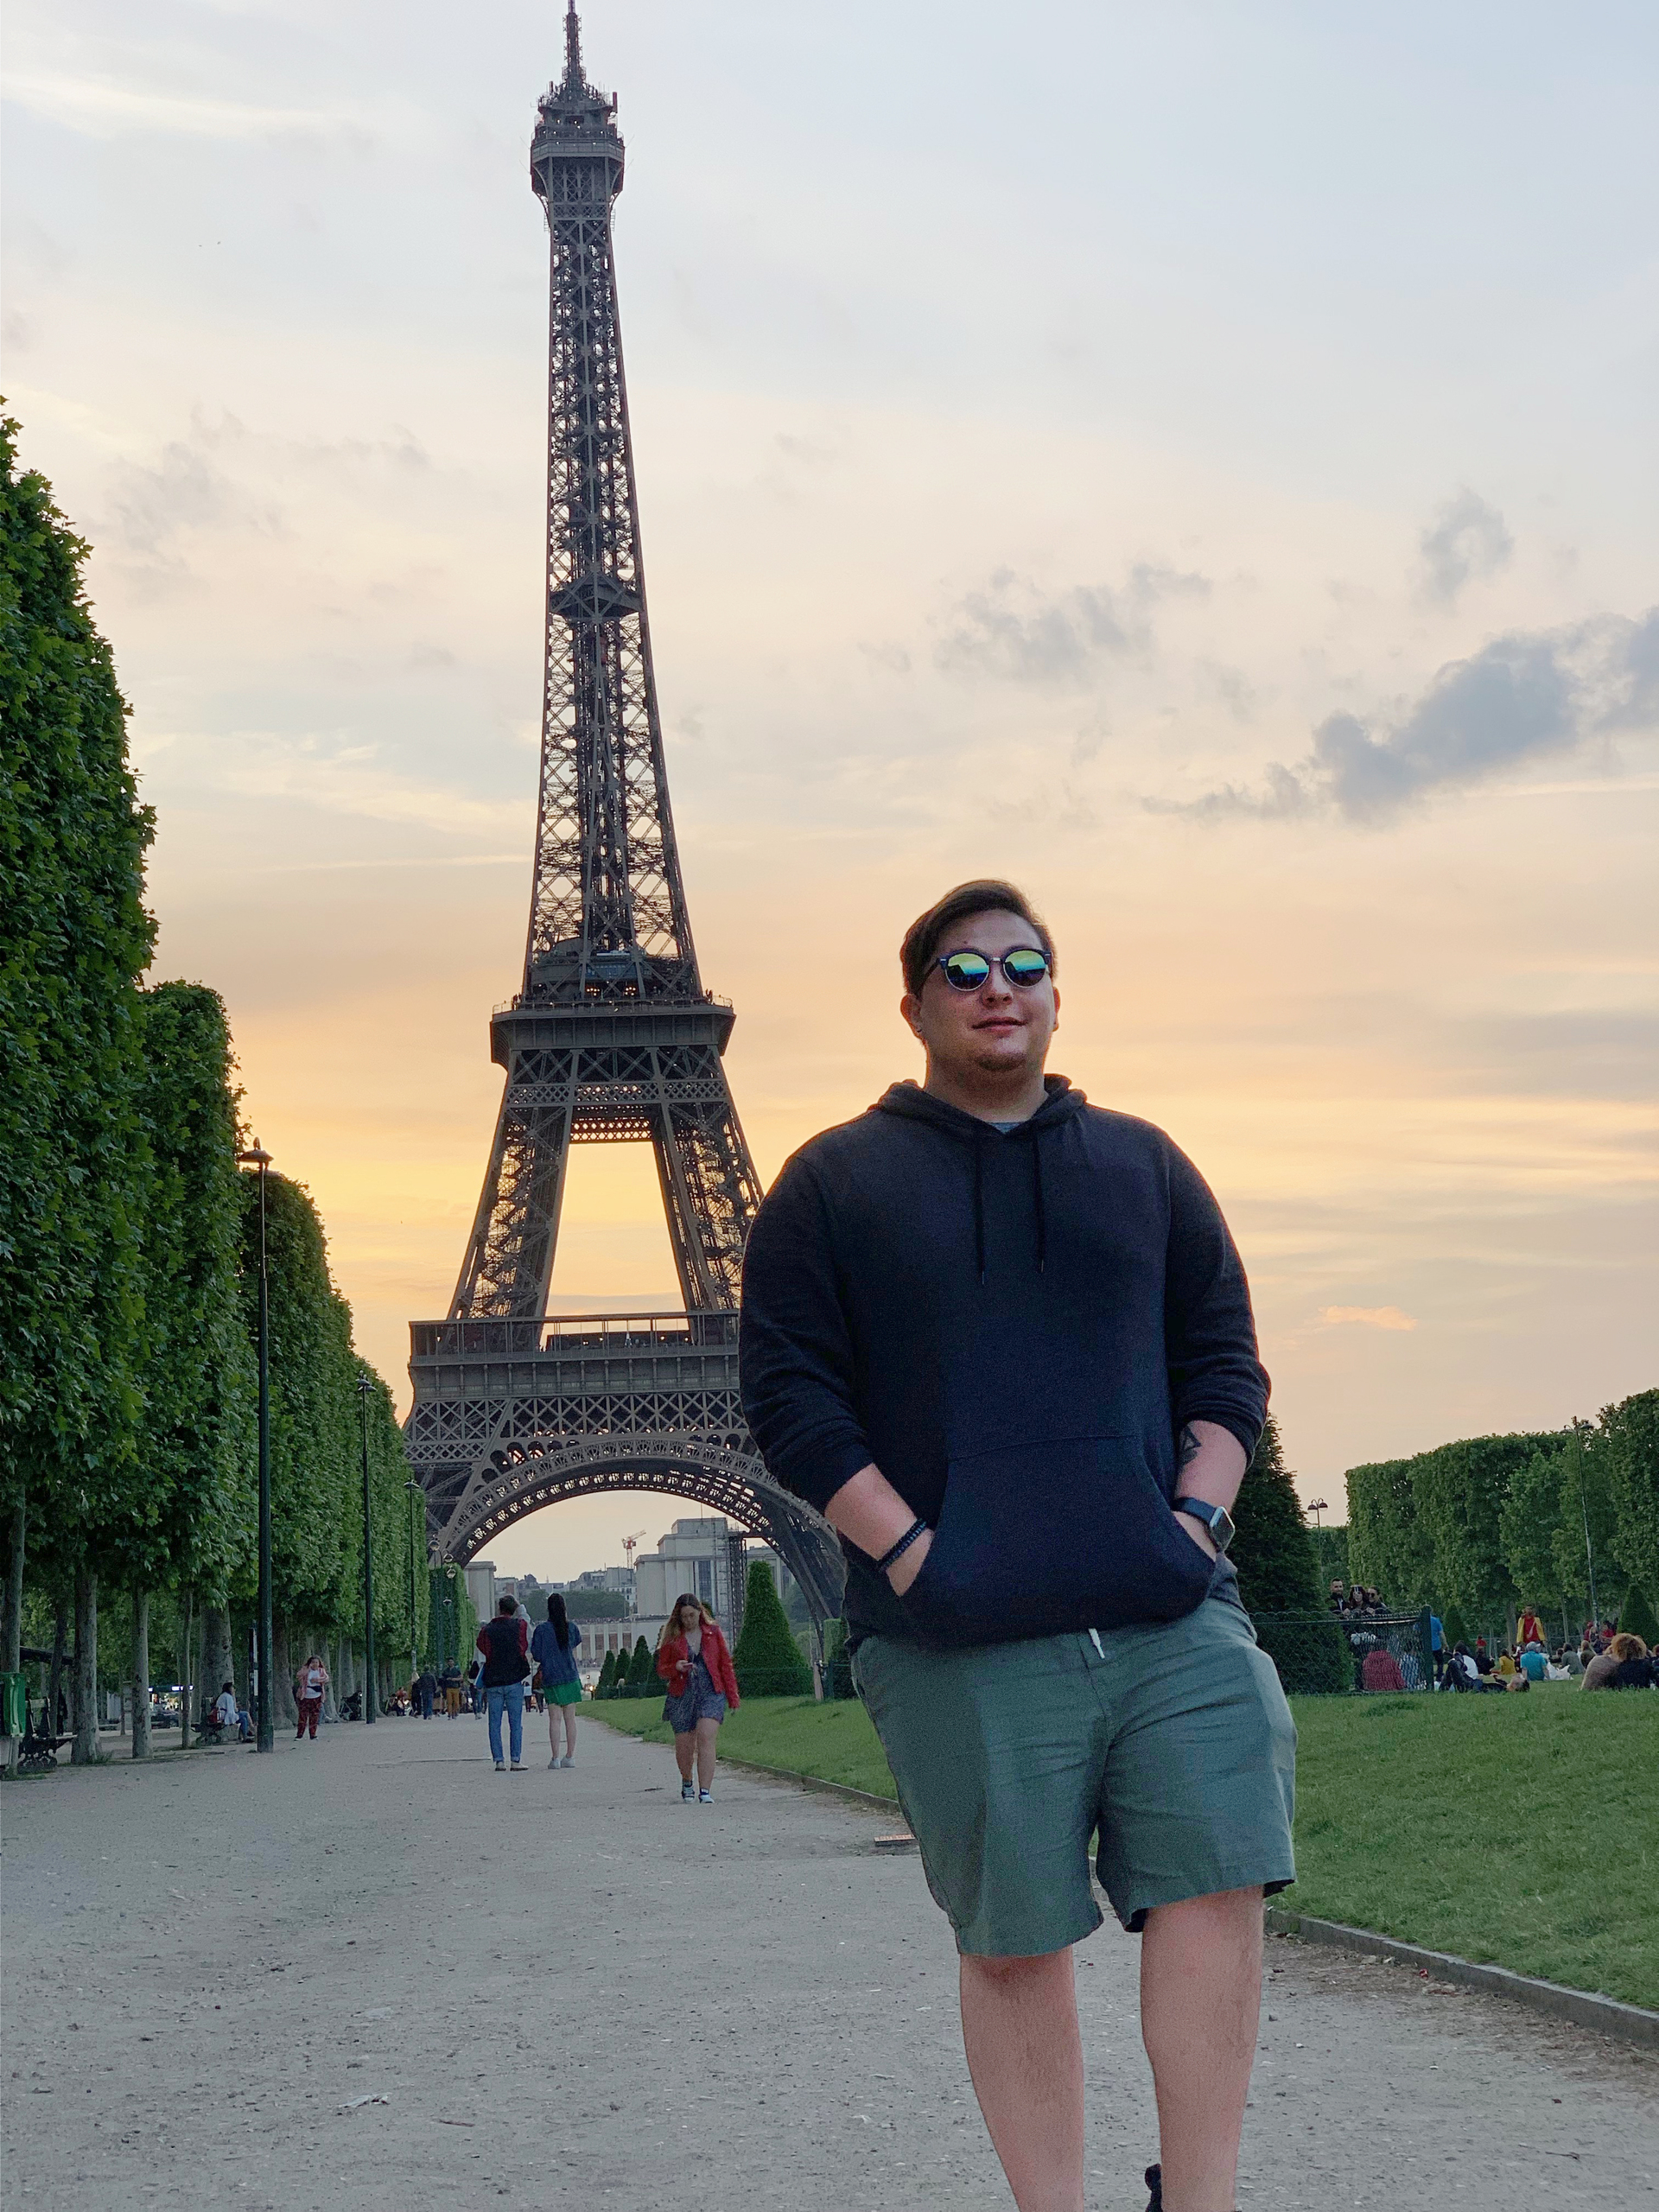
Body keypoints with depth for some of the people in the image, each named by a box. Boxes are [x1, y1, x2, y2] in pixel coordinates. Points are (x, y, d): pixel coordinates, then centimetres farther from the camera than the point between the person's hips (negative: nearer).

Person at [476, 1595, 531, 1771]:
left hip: (492, 1683, 1)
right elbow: (527, 1652, 14)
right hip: (515, 1682, -1)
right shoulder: (520, 1626, 1)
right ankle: (516, 1760, -4)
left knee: (495, 1724, 5)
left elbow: (481, 1660, 7)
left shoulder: (486, 1630, 2)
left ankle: (499, 1761, 1)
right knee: (516, 1723, 1)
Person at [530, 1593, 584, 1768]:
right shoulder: (571, 1627, 2)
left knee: (555, 1719, -1)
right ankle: (570, 1756, 7)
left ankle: (556, 1758, -4)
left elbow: (537, 1656, -4)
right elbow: (575, 1653, 10)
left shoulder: (542, 1629, -7)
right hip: (571, 1677, 2)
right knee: (570, 1718, 6)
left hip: (551, 1678, -2)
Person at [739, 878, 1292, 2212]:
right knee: (1014, 1941, 0)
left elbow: (1224, 1360, 18)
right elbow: (788, 1391, 4)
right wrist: (909, 1552, -8)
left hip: (1171, 1612, 2)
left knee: (1218, 1888, -10)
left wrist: (1197, 1517, 0)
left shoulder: (1143, 1165, 18)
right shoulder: (835, 1182, 10)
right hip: (965, 1646, -2)